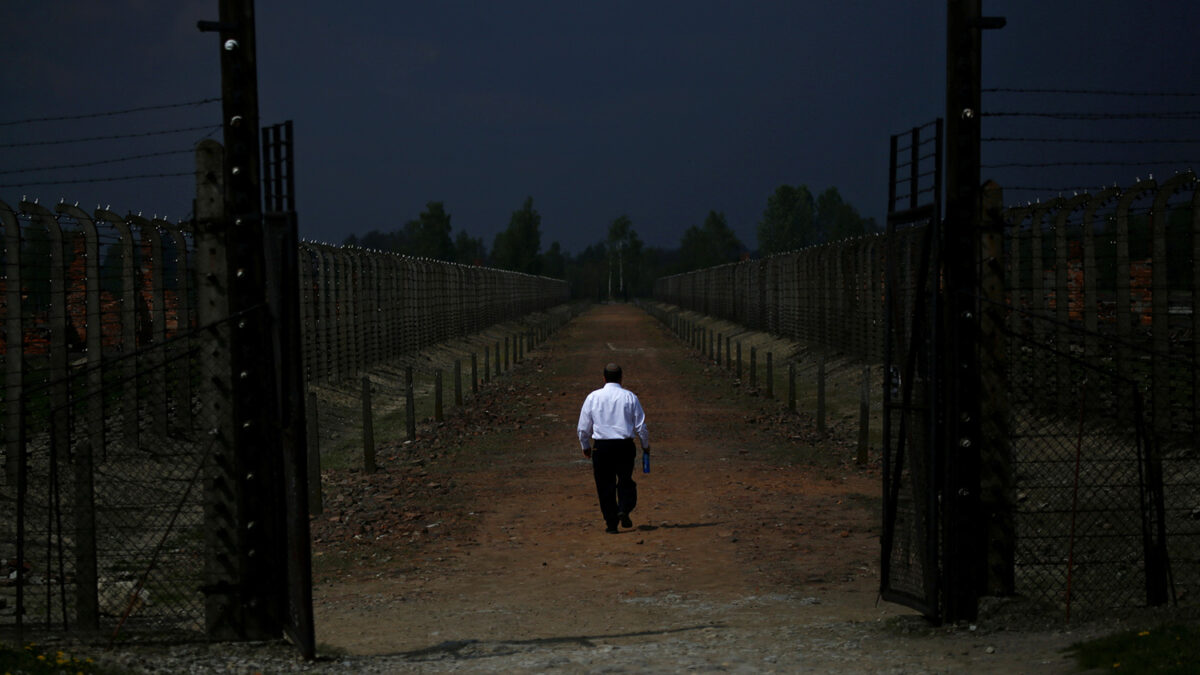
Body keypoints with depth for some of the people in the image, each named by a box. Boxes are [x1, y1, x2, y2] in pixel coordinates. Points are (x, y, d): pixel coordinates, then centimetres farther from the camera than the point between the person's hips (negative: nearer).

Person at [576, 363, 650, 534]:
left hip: (601, 447, 0)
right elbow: (641, 426, 2)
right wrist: (645, 445, 18)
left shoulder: (593, 397, 2)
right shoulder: (630, 397, 0)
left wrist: (586, 447, 21)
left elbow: (583, 428, 5)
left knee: (605, 485, 7)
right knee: (625, 481, 17)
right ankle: (624, 509, -6)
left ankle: (611, 523, 3)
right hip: (625, 445, 0)